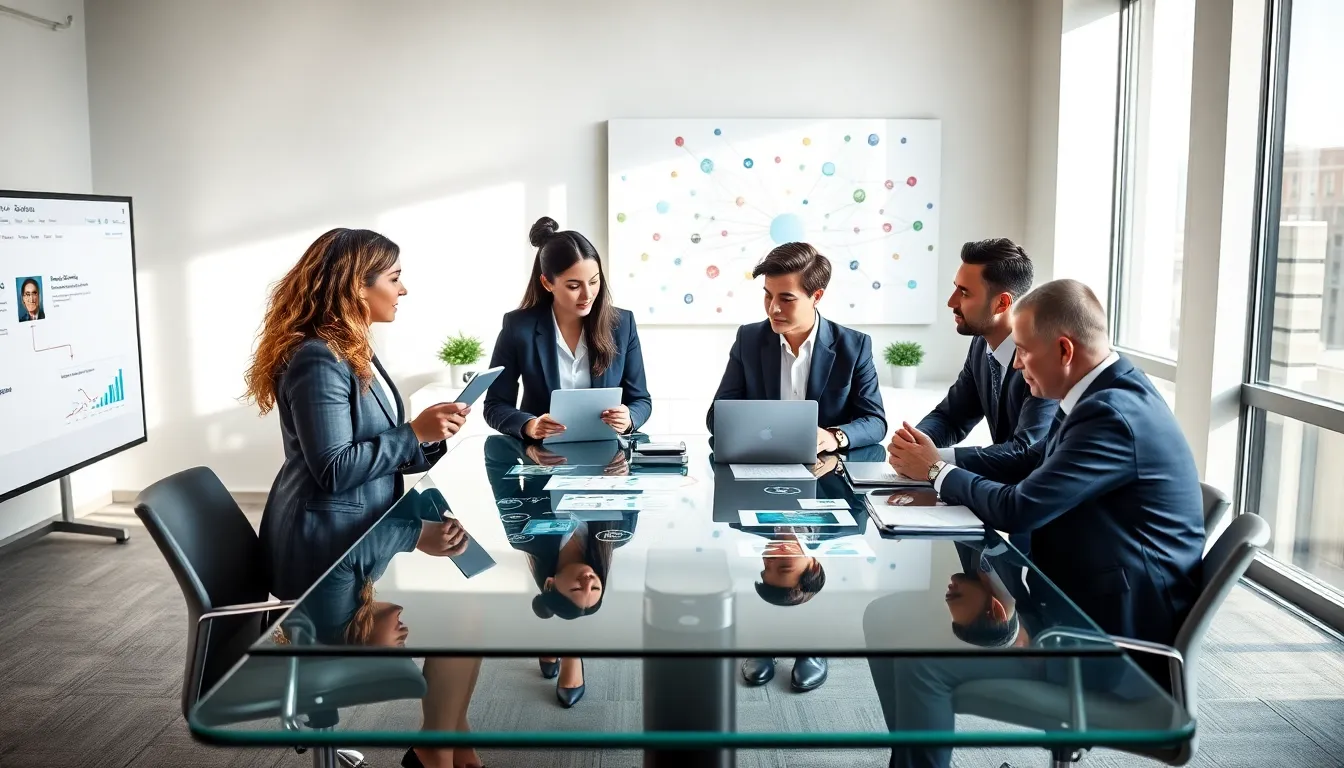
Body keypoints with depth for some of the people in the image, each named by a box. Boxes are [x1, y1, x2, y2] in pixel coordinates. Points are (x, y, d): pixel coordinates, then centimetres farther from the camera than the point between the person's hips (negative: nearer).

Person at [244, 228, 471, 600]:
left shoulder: (353, 351, 10)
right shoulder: (319, 360, -22)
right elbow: (334, 470, -25)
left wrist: (427, 430, -5)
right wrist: (414, 434, -22)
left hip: (359, 529, 10)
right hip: (326, 541, -9)